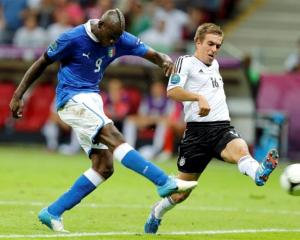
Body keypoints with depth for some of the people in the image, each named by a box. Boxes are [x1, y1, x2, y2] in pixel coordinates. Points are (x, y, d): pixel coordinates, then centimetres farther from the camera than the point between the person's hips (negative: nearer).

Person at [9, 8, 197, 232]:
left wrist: (165, 60, -25)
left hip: (91, 101, 8)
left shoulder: (120, 40, 0)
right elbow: (42, 63, -4)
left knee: (104, 167, -2)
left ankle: (52, 213, 1)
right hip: (73, 99, -8)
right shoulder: (73, 38, -14)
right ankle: (165, 182, -33)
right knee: (115, 138, -25)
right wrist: (18, 96, -4)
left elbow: (152, 54, 0)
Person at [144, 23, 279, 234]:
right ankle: (156, 214, 33)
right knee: (182, 191, 4)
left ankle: (259, 173, -67)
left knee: (240, 149, -34)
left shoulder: (214, 64, 24)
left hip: (223, 128, 4)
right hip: (198, 130, -4)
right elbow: (172, 91, -16)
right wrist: (199, 98, -29)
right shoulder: (186, 62, 1)